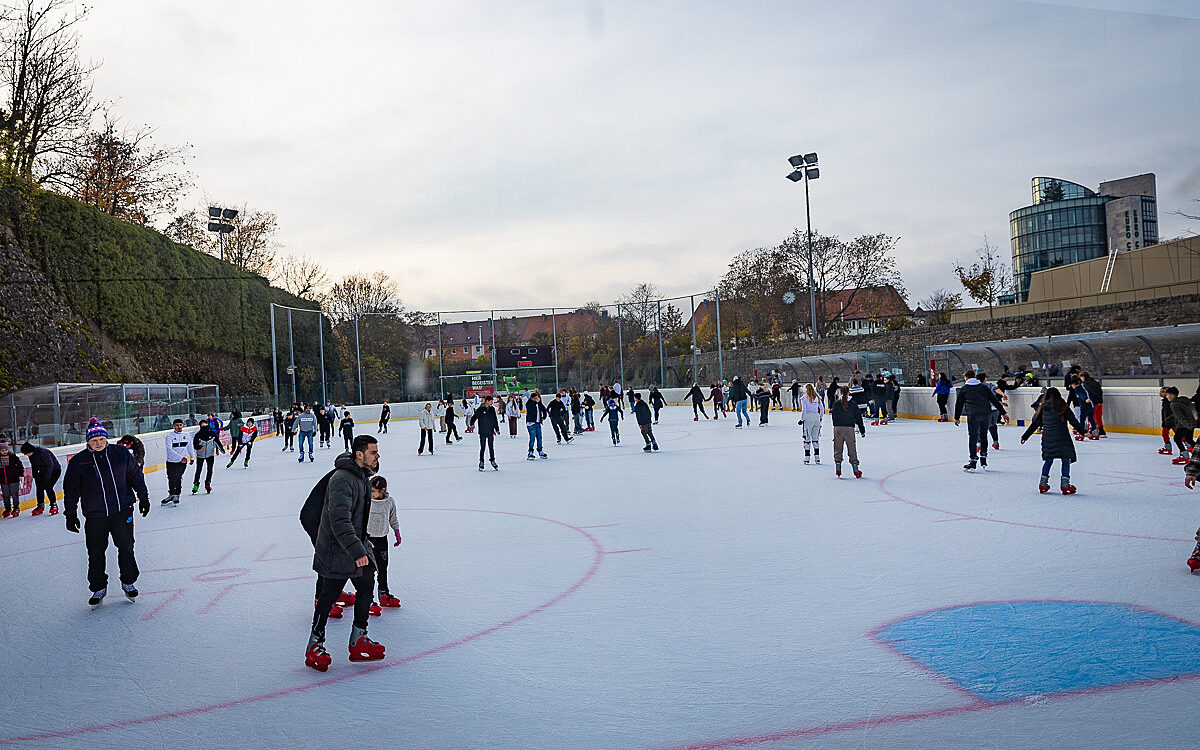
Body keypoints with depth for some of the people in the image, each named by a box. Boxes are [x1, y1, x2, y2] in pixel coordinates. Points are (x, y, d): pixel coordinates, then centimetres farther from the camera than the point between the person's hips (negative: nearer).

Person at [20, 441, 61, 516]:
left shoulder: (43, 452, -29)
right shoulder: (31, 454, -4)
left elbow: (50, 465, -28)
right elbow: (34, 466, 13)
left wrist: (47, 479, -27)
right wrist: (35, 476, 6)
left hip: (54, 470, -8)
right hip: (43, 471, 8)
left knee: (48, 487, -17)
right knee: (39, 487, 2)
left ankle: (54, 505, -6)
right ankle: (40, 506, 13)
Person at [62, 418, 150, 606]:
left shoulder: (121, 453, -1)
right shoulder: (78, 461, -4)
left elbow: (135, 475, 10)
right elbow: (71, 489, 3)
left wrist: (143, 497, 11)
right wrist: (70, 514, 2)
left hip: (122, 511, 0)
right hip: (94, 515, 0)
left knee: (126, 548, 4)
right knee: (96, 554, 5)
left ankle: (128, 582, 22)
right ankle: (99, 587, 23)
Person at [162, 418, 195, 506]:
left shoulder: (187, 435, 4)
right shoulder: (169, 436, -7)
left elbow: (190, 447, 20)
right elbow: (169, 449, -19)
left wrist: (192, 457, 30)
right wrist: (180, 457, -27)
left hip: (182, 462, 0)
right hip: (171, 461, 0)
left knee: (178, 477, -12)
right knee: (171, 478, 10)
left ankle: (177, 495, 2)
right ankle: (171, 495, 29)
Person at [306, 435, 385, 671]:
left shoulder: (362, 476, 9)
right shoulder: (342, 479, -23)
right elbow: (339, 521, -32)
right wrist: (356, 550, -38)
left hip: (356, 545, 9)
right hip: (336, 550, -9)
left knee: (367, 586, 7)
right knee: (329, 595, -2)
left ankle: (358, 641, 17)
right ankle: (314, 646, 12)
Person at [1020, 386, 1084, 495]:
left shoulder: (1042, 408, 7)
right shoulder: (1063, 407, -4)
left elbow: (1034, 424, 12)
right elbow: (1073, 421, -5)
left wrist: (1025, 436, 19)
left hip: (1047, 439, 4)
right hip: (1062, 439, -4)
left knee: (1048, 460, 15)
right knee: (1065, 460, 4)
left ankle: (1043, 484, 14)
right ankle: (1065, 485, 0)